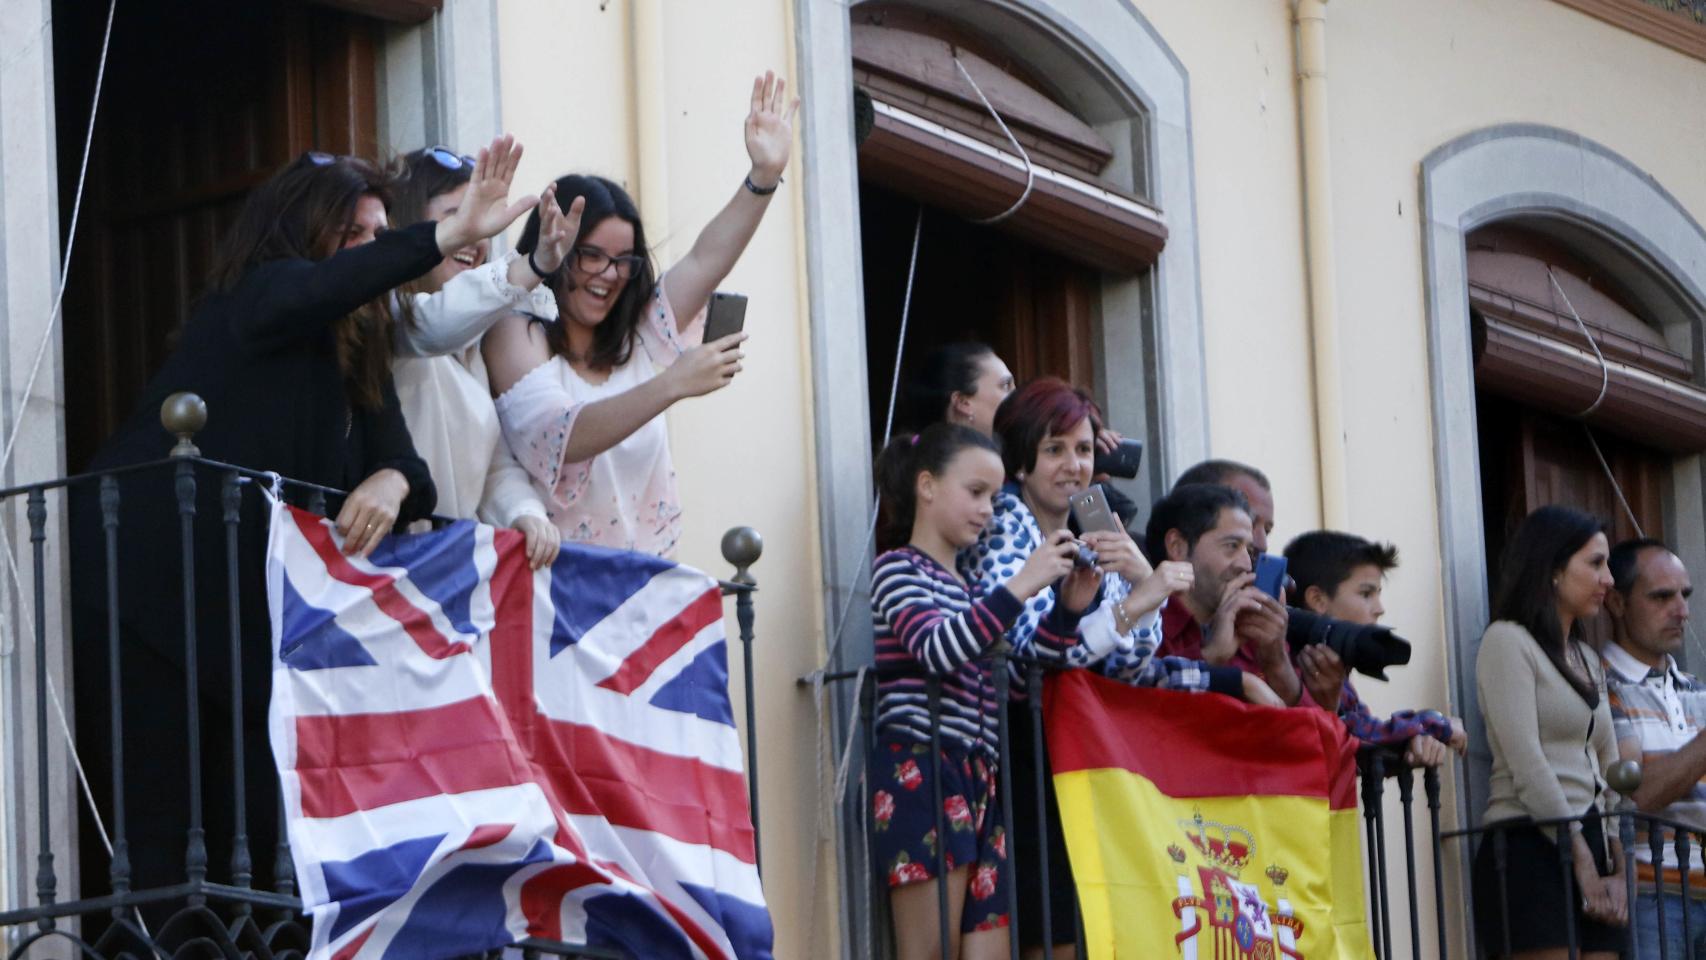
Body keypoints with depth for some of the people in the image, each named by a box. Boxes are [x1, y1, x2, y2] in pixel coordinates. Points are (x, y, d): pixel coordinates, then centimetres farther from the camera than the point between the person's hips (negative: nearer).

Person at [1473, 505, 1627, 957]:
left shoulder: (1586, 660, 23)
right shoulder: (1507, 641, -3)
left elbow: (1608, 767, 16)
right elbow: (1526, 762, -11)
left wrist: (1617, 866, 2)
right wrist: (1580, 859, -11)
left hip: (1588, 847, 8)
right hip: (1533, 851, -8)